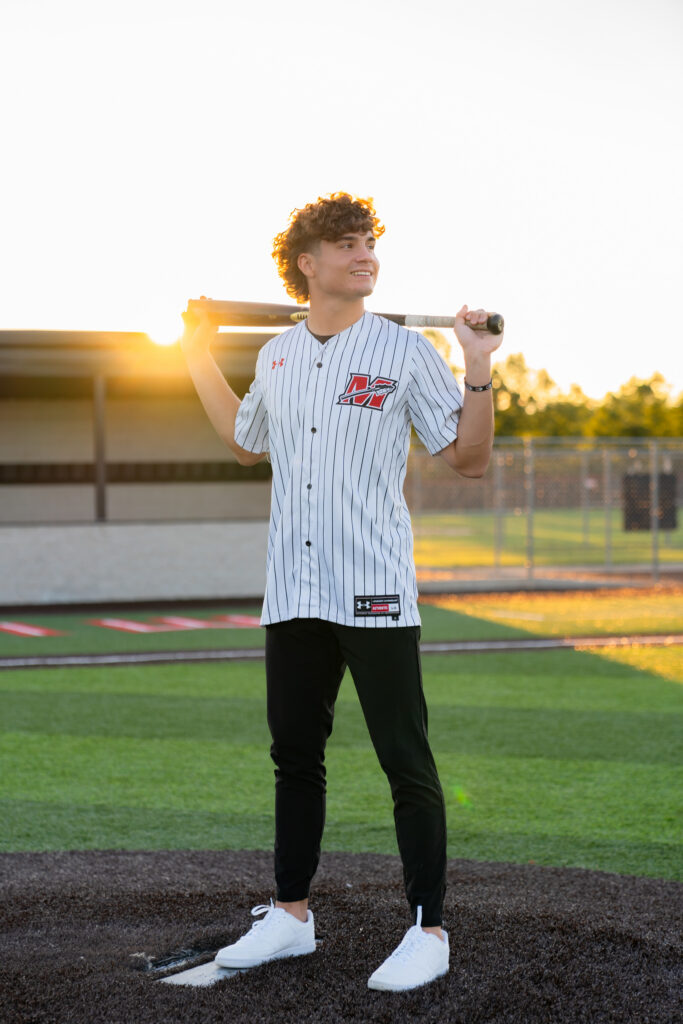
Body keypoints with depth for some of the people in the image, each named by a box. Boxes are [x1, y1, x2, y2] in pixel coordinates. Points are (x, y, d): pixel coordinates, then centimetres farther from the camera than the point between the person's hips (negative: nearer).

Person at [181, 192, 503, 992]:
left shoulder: (405, 351, -2)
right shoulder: (277, 357, 13)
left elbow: (468, 458, -2)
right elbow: (247, 444, 30)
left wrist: (478, 370, -14)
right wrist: (199, 363, 27)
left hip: (376, 595, -5)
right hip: (292, 595, 5)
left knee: (407, 766, -4)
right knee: (294, 757, 13)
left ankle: (428, 931, 4)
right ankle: (291, 916, 25)